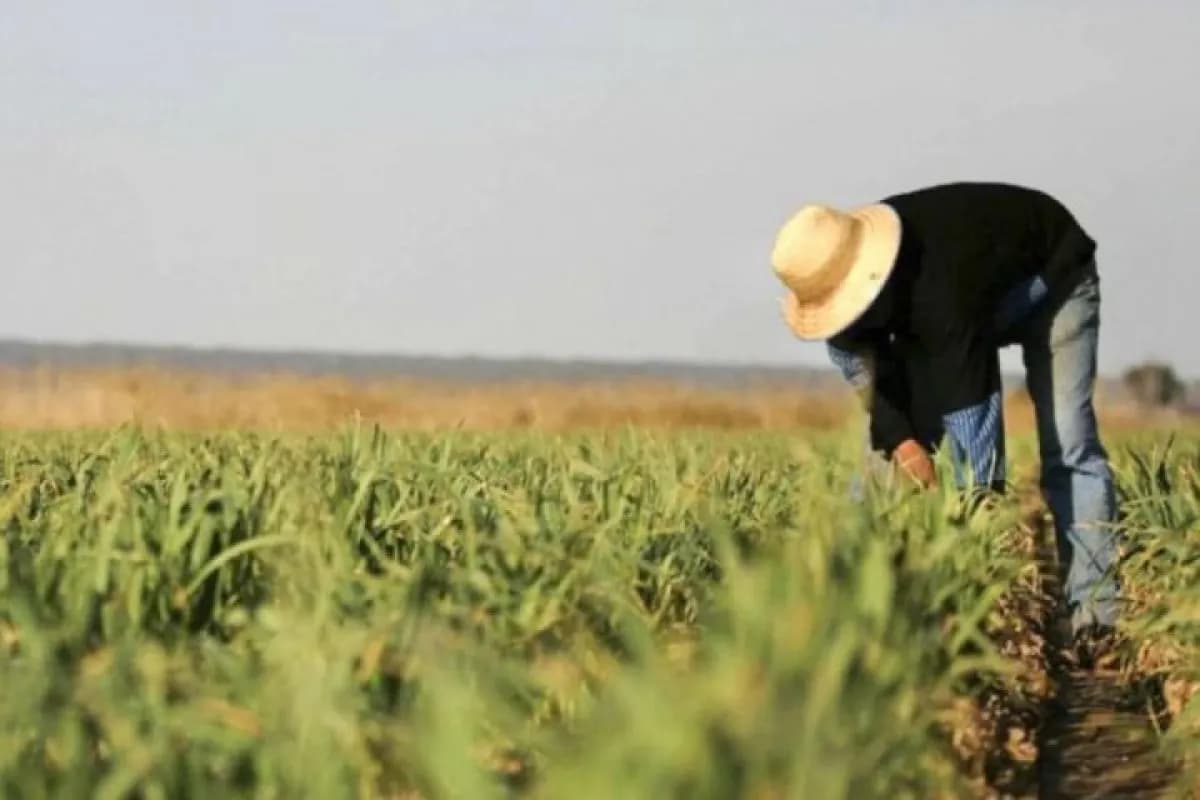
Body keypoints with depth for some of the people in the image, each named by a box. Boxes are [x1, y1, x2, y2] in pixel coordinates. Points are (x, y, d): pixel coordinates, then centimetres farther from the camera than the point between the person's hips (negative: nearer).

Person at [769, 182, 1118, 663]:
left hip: (1050, 280, -7)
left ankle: (1093, 617, -24)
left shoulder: (940, 286, -46)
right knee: (890, 443, -4)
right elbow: (866, 367, -11)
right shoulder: (838, 274, -25)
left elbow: (969, 404, -46)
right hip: (976, 298, 7)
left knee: (1068, 448, -21)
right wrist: (899, 437, -26)